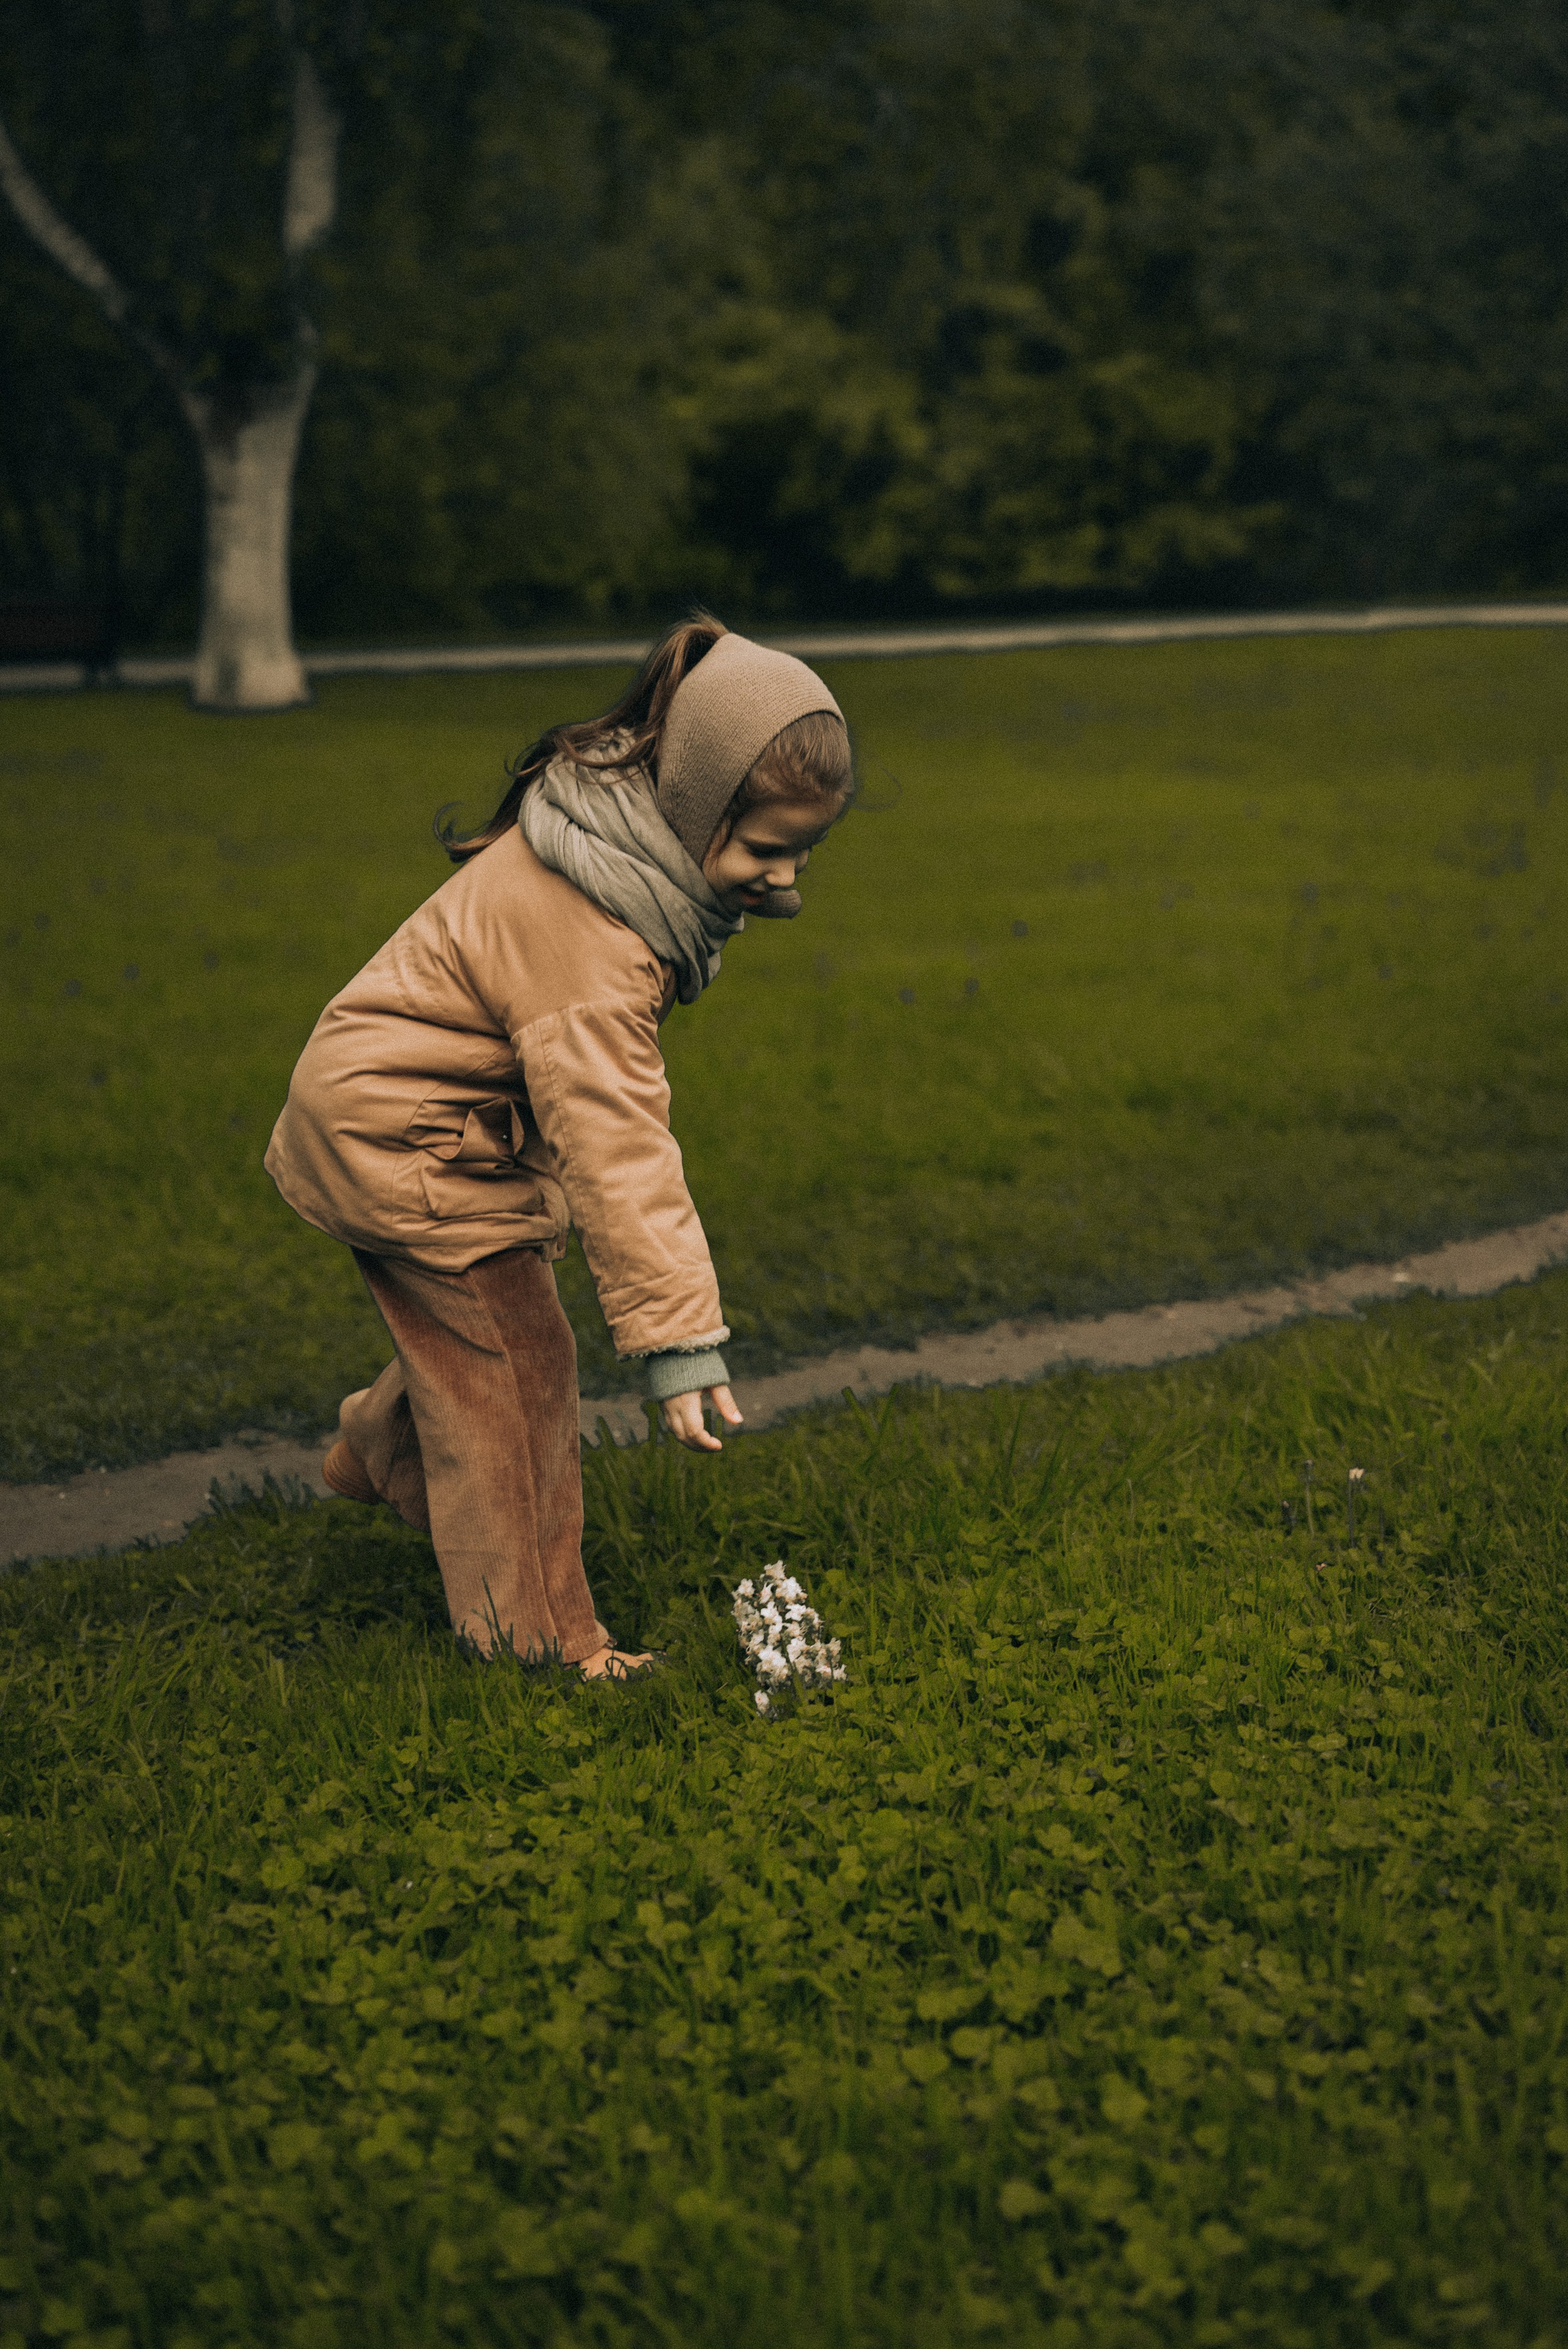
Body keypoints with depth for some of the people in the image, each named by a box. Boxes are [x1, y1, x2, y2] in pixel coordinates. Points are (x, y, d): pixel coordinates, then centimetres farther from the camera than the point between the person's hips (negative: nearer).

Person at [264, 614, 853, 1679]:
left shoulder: (636, 825, -5)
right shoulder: (585, 931, -36)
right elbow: (613, 1141, -38)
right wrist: (680, 1337, -37)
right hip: (399, 1142, -9)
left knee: (473, 1339, 23)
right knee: (512, 1370, -4)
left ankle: (382, 1455, 51)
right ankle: (539, 1642, 7)